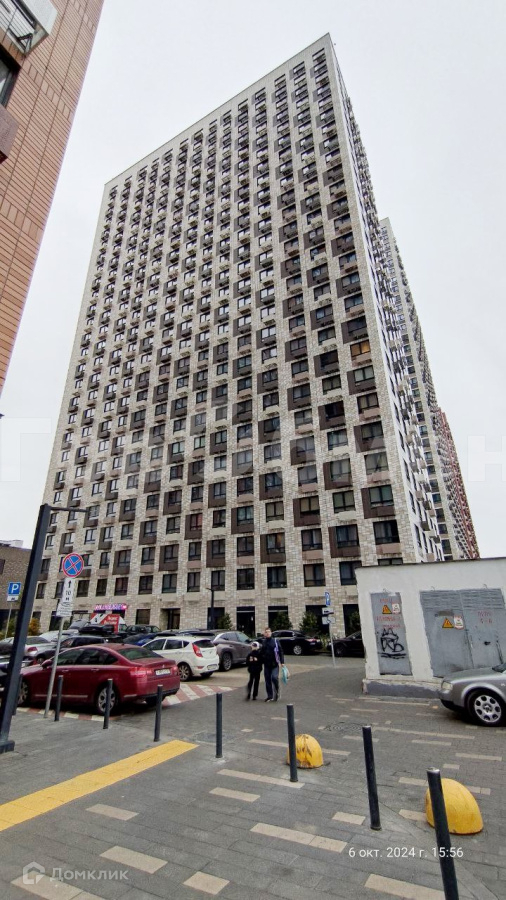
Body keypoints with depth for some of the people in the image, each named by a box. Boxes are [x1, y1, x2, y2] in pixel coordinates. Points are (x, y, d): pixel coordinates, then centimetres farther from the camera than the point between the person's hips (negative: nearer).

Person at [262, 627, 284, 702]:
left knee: (274, 677, -16)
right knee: (267, 680, 7)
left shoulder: (275, 641, -5)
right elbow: (261, 653, 15)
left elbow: (280, 651, -4)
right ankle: (269, 696, 20)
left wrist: (282, 661, -9)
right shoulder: (263, 642, 6)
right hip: (266, 664, 4)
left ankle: (277, 692, 10)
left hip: (274, 664, -4)